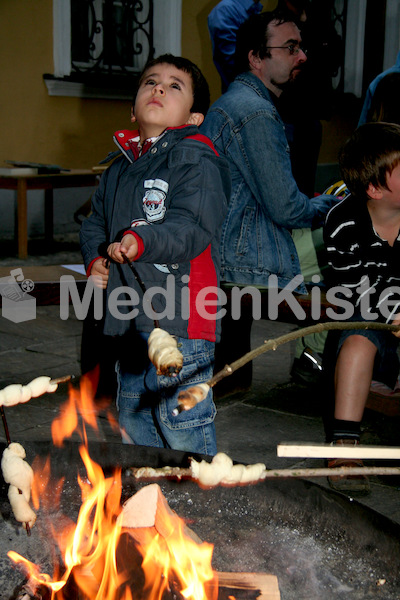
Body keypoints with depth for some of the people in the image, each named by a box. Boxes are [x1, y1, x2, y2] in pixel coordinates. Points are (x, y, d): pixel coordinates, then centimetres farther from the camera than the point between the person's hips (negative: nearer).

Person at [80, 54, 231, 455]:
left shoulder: (195, 157, -8)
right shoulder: (120, 168, 17)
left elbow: (194, 225, -22)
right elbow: (96, 223, 23)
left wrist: (142, 240, -38)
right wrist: (95, 259, 2)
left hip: (180, 320, -8)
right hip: (130, 318, 8)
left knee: (183, 431, -3)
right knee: (132, 421, 21)